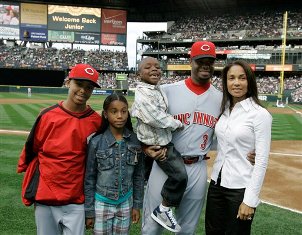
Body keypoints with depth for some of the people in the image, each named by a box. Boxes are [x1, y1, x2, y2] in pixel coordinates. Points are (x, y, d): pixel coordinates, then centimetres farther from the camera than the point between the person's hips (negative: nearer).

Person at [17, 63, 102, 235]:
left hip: (75, 200, 0)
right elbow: (31, 149, 5)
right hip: (44, 195, 1)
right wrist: (30, 186, 12)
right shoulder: (48, 115, -7)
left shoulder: (96, 121, -6)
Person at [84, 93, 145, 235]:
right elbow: (89, 178, -7)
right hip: (102, 203, -2)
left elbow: (138, 175, 2)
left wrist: (137, 205, 5)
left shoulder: (135, 141, -7)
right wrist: (89, 211, -4)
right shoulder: (96, 142, -14)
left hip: (126, 203, 2)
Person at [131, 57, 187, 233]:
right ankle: (164, 210, 2)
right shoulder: (143, 94, -21)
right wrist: (178, 124, -14)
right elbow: (157, 119, -27)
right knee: (180, 174, -15)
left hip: (164, 138, 10)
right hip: (158, 144, -10)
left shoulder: (157, 89, 8)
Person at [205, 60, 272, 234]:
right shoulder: (223, 109, 6)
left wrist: (250, 199, -16)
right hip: (217, 183, 6)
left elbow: (262, 160, -15)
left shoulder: (260, 114, -12)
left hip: (241, 187, -6)